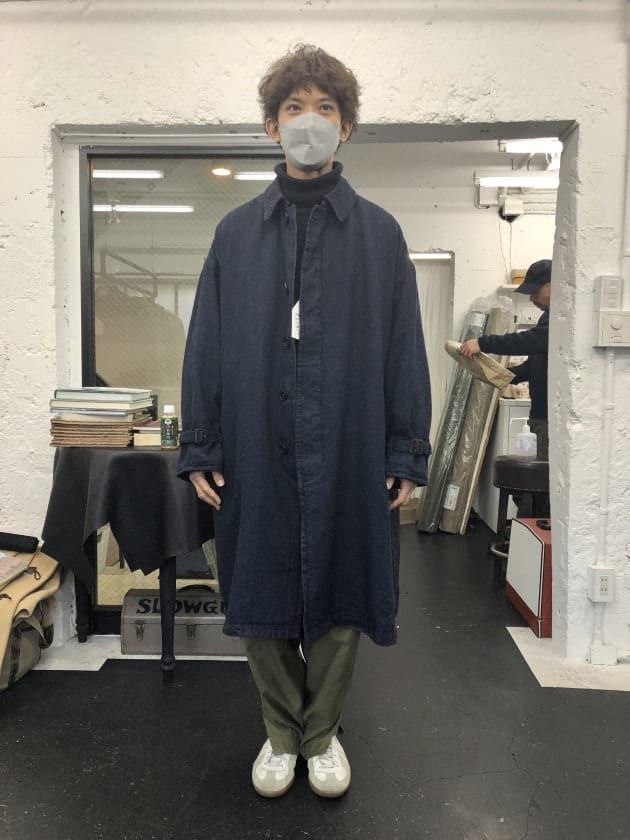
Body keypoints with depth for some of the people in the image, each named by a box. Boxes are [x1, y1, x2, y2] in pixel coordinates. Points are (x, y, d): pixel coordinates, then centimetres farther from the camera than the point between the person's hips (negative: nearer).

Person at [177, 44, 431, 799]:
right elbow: (205, 347, 6)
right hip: (256, 451, 1)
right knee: (260, 595, 10)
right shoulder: (236, 233, 8)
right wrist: (198, 448, 1)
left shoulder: (378, 233, 5)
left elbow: (404, 351, 3)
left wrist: (408, 454, -1)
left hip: (349, 452, -1)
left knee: (339, 595, 9)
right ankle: (281, 730, 33)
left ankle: (323, 732, 33)